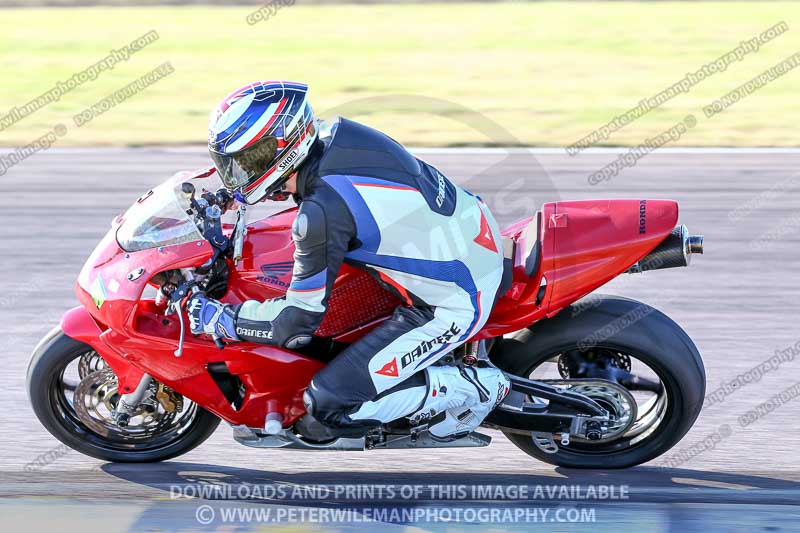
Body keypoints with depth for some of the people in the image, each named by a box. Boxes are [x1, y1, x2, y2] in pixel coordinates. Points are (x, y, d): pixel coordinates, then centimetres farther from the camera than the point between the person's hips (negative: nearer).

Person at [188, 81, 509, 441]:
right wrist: (224, 195, 24)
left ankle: (471, 387, 0)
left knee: (330, 405, -9)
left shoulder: (323, 212, -26)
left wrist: (213, 317, -7)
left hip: (455, 303, -9)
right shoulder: (337, 133, -4)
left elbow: (297, 324, -18)